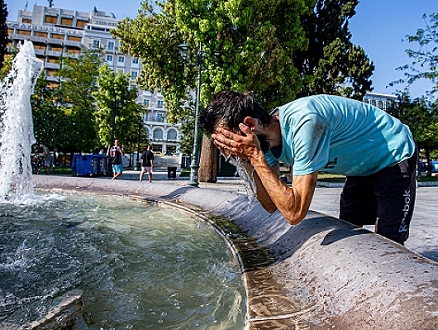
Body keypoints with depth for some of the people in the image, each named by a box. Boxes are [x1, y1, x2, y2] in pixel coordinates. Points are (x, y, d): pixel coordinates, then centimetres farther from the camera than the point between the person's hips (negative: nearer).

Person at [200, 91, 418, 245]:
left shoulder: (305, 123, -39)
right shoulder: (268, 132, -14)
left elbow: (294, 214, -40)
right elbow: (272, 206, -10)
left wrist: (255, 156, -40)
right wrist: (248, 162, -23)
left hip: (395, 156, -7)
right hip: (364, 167, 7)